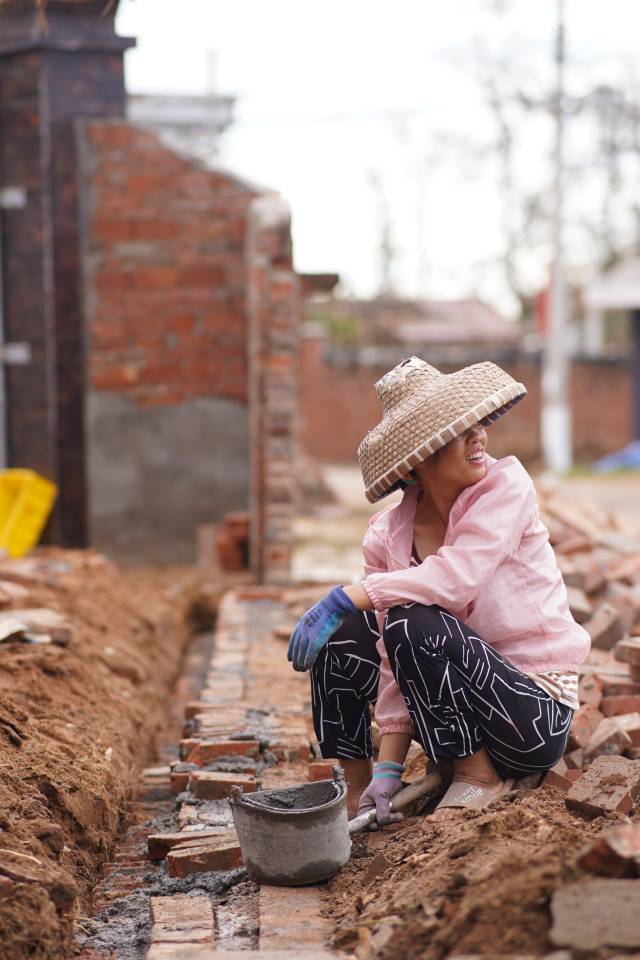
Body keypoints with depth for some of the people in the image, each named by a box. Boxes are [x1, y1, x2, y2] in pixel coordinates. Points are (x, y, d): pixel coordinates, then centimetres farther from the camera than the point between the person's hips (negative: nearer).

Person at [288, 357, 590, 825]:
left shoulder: (506, 483, -13)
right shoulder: (388, 535, -2)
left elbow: (456, 577, -30)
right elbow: (394, 666, -5)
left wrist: (345, 597, -31)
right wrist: (389, 767, -13)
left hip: (539, 712, -5)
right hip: (464, 700, 6)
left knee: (412, 624, -27)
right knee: (341, 633, -6)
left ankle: (481, 776, -9)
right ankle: (357, 791, 5)